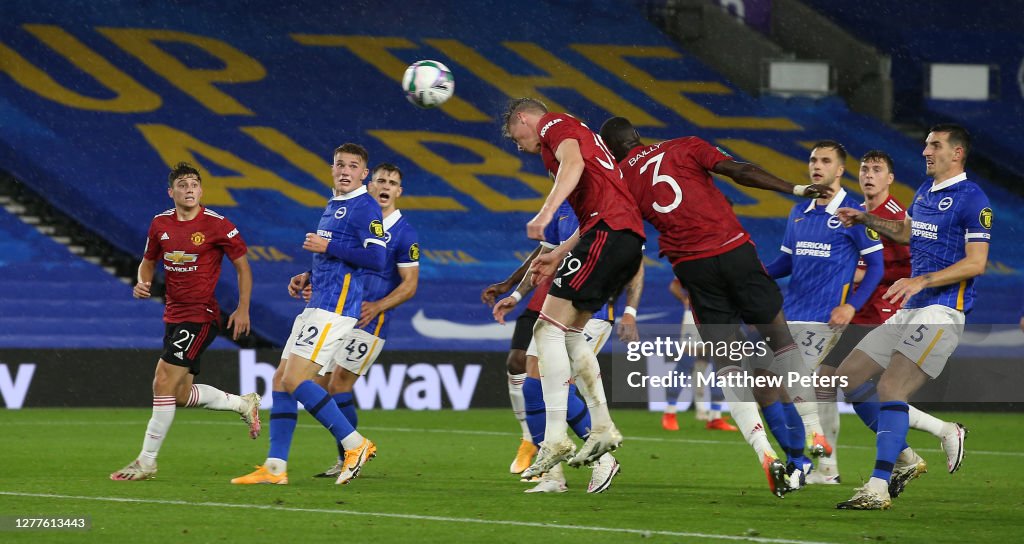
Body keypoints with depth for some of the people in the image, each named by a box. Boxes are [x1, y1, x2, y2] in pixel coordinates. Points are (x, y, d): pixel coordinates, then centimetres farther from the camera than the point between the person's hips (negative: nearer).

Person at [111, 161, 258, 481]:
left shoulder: (217, 225, -10)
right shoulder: (160, 224, 5)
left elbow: (242, 266, -2)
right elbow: (148, 261, 20)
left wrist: (243, 309, -8)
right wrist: (143, 283, -2)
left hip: (201, 316, -7)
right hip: (174, 317, 7)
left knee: (163, 384, -14)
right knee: (181, 393, 13)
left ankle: (146, 462, -7)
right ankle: (244, 404, 37)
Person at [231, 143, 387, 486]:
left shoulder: (365, 208, -9)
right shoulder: (332, 207, 20)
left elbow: (376, 259, -20)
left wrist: (327, 246, -15)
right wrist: (307, 277, 15)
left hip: (336, 308, -10)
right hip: (317, 306, 10)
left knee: (294, 381, -15)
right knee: (281, 380, 6)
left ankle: (355, 444, -8)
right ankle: (275, 467, 6)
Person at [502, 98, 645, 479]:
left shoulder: (554, 125, 4)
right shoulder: (577, 133, 33)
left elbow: (574, 163, -19)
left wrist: (546, 212, -31)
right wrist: (559, 256, 29)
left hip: (608, 232, -10)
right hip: (629, 237, 10)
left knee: (549, 328, -11)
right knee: (570, 332, 17)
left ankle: (555, 438, -17)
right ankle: (602, 429, 13)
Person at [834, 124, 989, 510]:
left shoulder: (972, 199, -9)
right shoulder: (925, 191, 17)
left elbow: (975, 263, -16)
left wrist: (921, 281, -23)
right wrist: (865, 219, 25)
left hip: (942, 311, -10)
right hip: (909, 310, 10)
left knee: (891, 388, -23)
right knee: (848, 377, 6)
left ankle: (878, 489, -26)